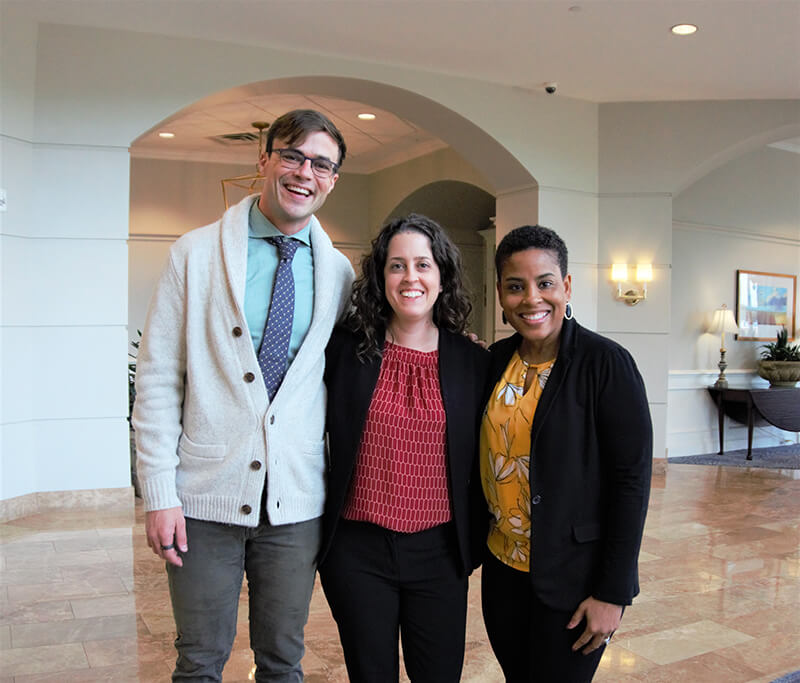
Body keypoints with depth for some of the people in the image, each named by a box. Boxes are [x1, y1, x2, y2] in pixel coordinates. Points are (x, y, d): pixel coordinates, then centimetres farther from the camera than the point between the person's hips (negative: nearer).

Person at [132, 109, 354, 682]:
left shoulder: (339, 272, 4)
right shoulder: (196, 254, -2)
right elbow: (157, 380, -3)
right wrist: (159, 494, -7)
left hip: (297, 504, 2)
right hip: (204, 500, -1)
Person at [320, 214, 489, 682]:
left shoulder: (473, 362, -1)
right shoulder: (345, 349, -4)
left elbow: (478, 465, 5)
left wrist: (474, 544, 7)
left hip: (439, 554, 1)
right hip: (358, 550, -1)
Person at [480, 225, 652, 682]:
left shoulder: (605, 362, -15)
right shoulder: (495, 360, 0)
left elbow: (632, 480, -15)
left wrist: (613, 593, -15)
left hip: (573, 576, -5)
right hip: (503, 568, 5)